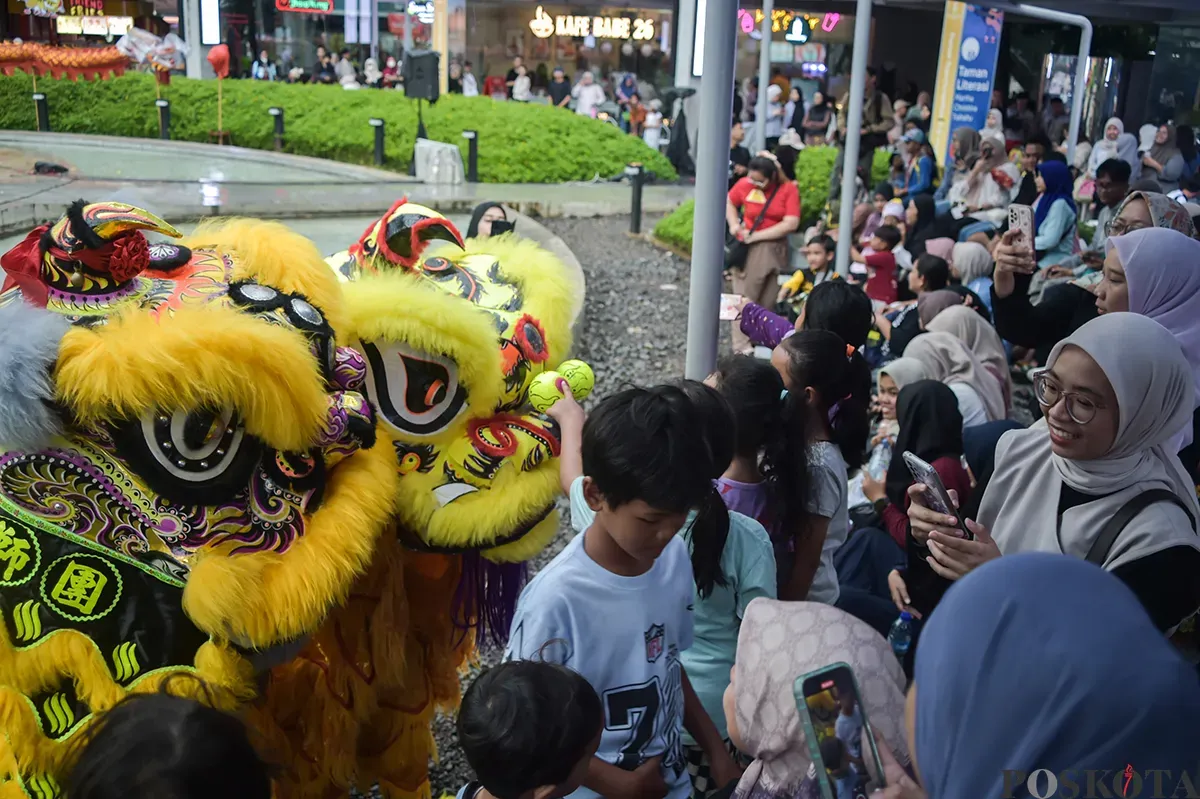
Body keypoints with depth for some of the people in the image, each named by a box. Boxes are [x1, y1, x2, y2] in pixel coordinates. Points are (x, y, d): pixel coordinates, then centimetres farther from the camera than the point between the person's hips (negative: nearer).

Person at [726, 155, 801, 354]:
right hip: (748, 248, 0)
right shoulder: (745, 184, -6)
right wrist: (734, 224, -4)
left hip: (773, 249, 0)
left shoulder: (789, 189, -10)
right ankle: (741, 345, 2)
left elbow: (791, 224, -17)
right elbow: (729, 202, 14)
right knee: (745, 297, -1)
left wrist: (756, 235, -17)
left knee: (768, 300, 9)